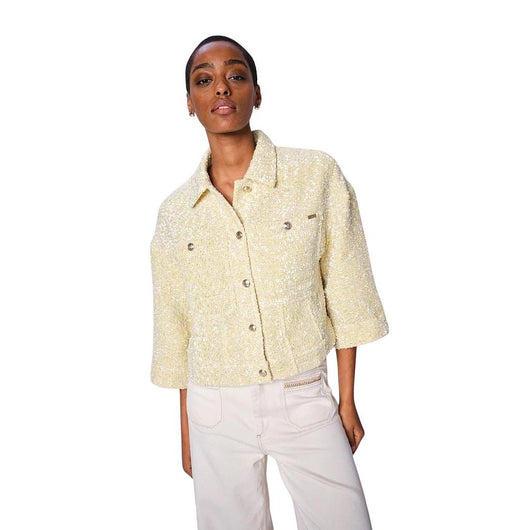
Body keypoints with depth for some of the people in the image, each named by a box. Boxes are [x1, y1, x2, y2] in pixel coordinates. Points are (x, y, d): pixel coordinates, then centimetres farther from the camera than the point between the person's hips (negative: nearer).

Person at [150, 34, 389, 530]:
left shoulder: (317, 175, -5)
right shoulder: (175, 211, 1)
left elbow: (345, 296, -1)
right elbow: (176, 325, 8)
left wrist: (347, 401, 1)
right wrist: (186, 429, 12)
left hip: (304, 397, -1)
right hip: (216, 409, 2)